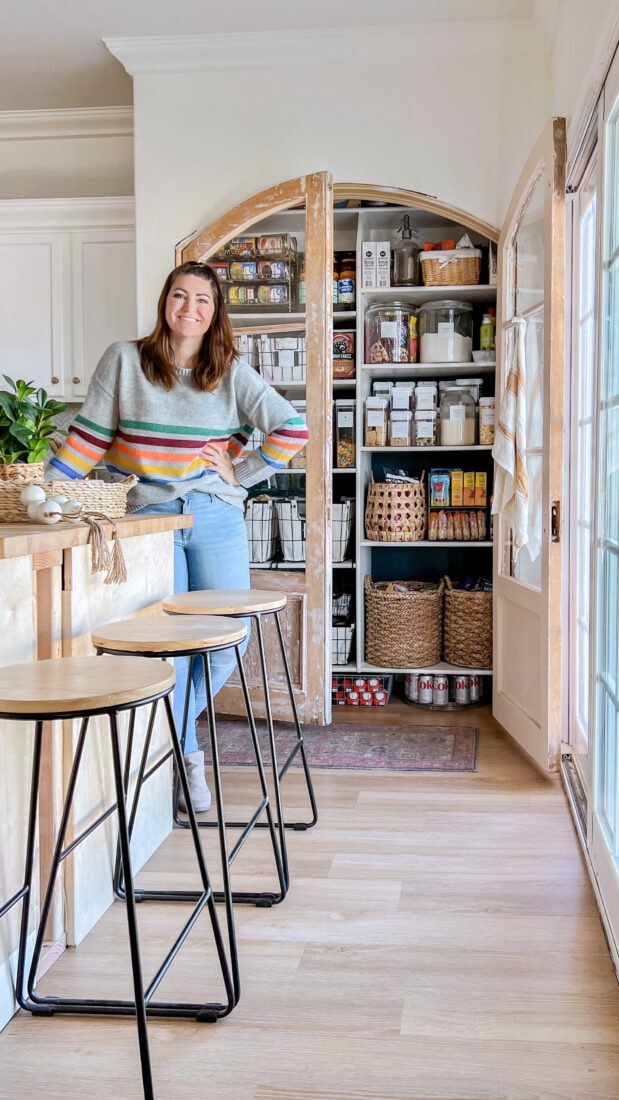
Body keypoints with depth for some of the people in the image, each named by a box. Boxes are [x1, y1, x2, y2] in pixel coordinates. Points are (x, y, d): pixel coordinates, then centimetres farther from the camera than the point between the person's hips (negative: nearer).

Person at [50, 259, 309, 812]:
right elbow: (89, 436, 6)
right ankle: (186, 753, 11)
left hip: (218, 519, 2)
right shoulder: (125, 359, 5)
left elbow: (292, 428, 2)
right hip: (150, 517, -2)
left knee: (231, 638, -2)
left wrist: (242, 473, -1)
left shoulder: (233, 372, 7)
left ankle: (170, 727, 24)